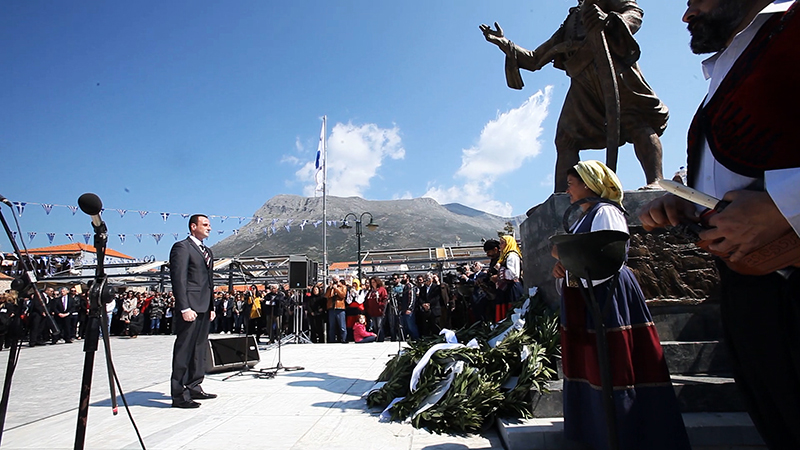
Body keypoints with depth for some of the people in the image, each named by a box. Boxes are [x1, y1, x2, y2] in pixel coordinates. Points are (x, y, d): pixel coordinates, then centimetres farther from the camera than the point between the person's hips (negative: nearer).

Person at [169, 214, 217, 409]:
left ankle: (194, 388, 24)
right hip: (190, 308, -9)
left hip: (204, 308, 9)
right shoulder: (181, 247, -6)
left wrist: (212, 307, 17)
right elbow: (178, 279, -14)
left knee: (200, 349, 14)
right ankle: (179, 395, 3)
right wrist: (185, 308, -20)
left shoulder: (207, 251, 20)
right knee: (184, 350, -3)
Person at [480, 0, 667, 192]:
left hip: (613, 68, -4)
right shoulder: (568, 25, 36)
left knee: (638, 124, -17)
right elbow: (534, 59, 35)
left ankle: (655, 184, -25)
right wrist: (504, 43, 28)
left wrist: (610, 20, -16)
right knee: (566, 139, -7)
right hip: (582, 83, 5)